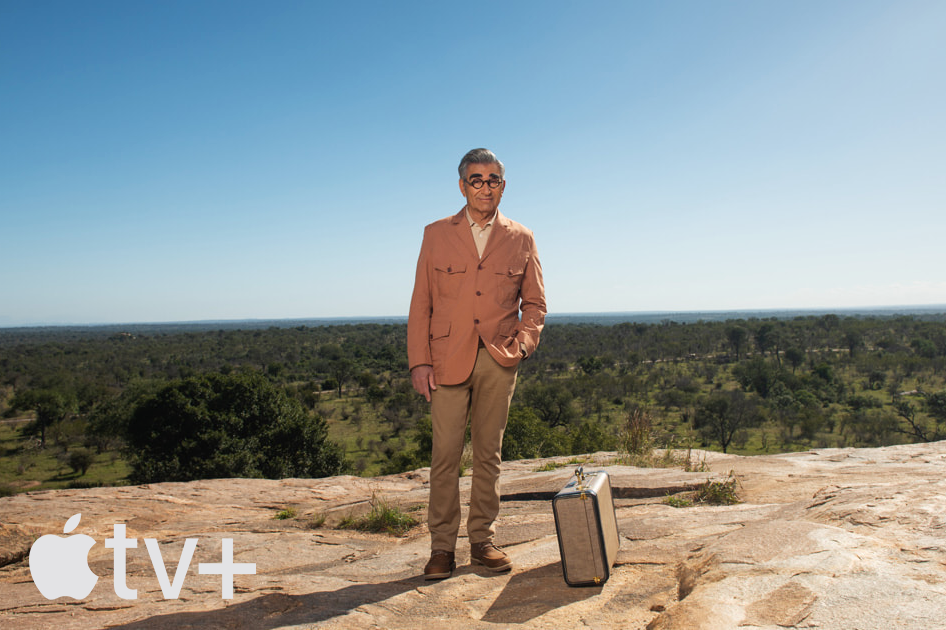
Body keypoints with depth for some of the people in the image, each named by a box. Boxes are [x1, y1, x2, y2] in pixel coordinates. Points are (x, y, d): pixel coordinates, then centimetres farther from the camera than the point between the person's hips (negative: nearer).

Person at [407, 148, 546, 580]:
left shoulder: (521, 240, 11)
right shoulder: (437, 235, 8)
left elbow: (535, 302, 15)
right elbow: (421, 303, 5)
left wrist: (523, 342, -4)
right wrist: (419, 362, -3)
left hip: (499, 360, 1)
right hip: (448, 358, -1)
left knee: (488, 453, 7)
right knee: (445, 454, -3)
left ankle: (482, 541, 18)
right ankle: (442, 547, 8)